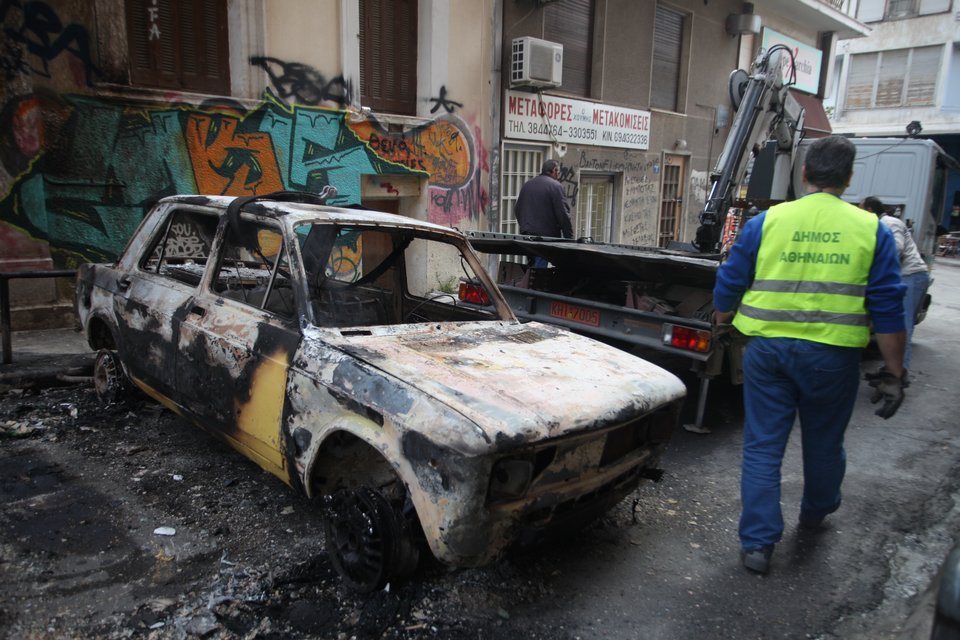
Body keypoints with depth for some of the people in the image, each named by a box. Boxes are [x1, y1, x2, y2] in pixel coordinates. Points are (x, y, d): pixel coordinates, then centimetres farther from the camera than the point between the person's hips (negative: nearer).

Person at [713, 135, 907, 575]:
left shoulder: (766, 221, -1)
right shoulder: (872, 230, 0)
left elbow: (728, 286, 3)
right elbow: (887, 309, -1)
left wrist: (719, 330, 20)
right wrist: (893, 375, 5)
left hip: (768, 348, 0)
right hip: (833, 355, 1)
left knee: (763, 444, 8)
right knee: (824, 443, 21)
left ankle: (757, 543, 11)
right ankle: (815, 513, 46)